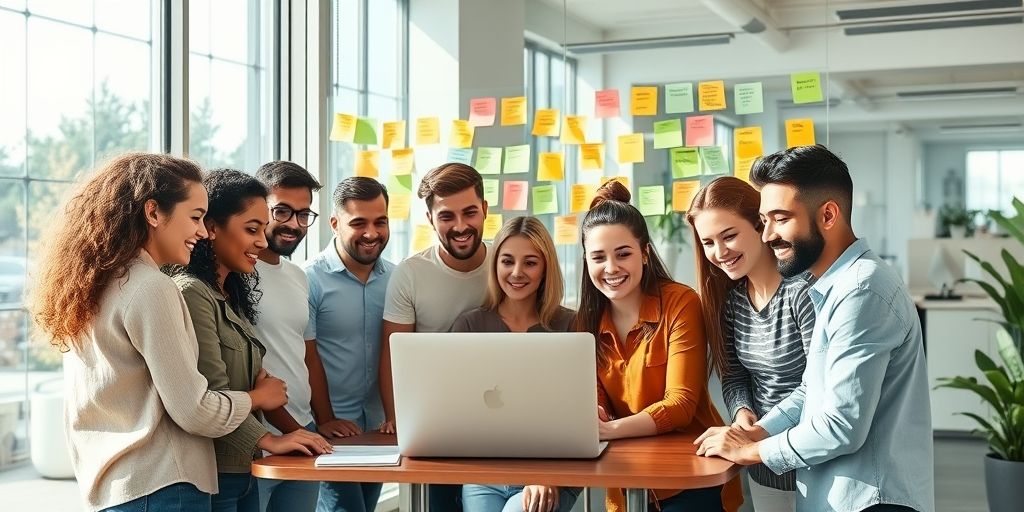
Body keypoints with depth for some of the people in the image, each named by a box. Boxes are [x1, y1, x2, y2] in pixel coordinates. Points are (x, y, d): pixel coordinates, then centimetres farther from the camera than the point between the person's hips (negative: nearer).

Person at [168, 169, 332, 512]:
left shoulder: (231, 296, 15)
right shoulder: (191, 293, -14)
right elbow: (212, 393, -20)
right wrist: (269, 440, -17)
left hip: (242, 470, 9)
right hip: (211, 474, -9)